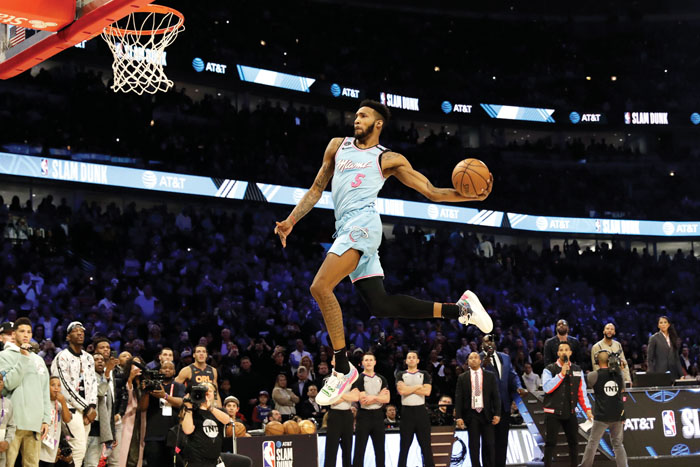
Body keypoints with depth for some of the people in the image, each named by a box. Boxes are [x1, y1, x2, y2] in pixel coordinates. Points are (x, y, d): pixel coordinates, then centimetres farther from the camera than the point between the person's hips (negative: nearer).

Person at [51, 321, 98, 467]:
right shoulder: (62, 357, -6)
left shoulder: (88, 358, 17)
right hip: (71, 408, -7)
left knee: (82, 448, 3)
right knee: (78, 448, -16)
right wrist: (87, 408, -11)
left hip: (87, 410, 7)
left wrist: (92, 406, -1)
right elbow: (65, 387, -11)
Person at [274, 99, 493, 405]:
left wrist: (472, 196, -6)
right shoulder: (338, 146, 23)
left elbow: (431, 192, 8)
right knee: (381, 305, 3)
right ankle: (459, 309, 13)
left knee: (320, 287, -23)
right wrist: (291, 220, 14)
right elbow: (317, 188, 26)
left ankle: (343, 368, -17)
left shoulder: (388, 159, 9)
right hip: (346, 229, 6)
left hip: (362, 223, -6)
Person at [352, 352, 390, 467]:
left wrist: (373, 397, -13)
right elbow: (363, 401, -14)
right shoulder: (359, 379, -4)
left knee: (380, 449, 9)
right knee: (359, 450, -3)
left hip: (378, 415, 5)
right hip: (364, 416, -5)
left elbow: (387, 399, 0)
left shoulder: (381, 379, 11)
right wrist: (380, 396, -6)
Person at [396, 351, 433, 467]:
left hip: (421, 410, 0)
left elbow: (427, 391, -7)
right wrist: (418, 386, -6)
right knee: (404, 445, 3)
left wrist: (408, 389, -7)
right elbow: (402, 391, -10)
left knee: (426, 444, 1)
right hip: (406, 411, 0)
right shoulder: (401, 375, 8)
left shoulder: (424, 374, 9)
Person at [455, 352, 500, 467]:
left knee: (489, 444, -1)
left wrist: (497, 414, -5)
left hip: (486, 414, 0)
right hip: (471, 415, 0)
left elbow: (496, 396, 4)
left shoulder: (490, 376, 7)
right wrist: (458, 417, -5)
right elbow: (458, 398, 3)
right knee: (474, 445, 1)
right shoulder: (462, 378, 6)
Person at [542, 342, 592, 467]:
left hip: (570, 413, 4)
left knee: (573, 442, 10)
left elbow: (581, 392, 11)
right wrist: (561, 374, -20)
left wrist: (587, 409, 4)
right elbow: (547, 387, -18)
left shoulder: (577, 370, 9)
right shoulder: (549, 369, -3)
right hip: (553, 413, -4)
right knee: (550, 442, -3)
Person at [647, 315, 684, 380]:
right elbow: (649, 359, -2)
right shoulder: (654, 338, 0)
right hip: (660, 374, -4)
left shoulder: (673, 338, 14)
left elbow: (677, 358, 17)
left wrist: (681, 374, 9)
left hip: (673, 374, 4)